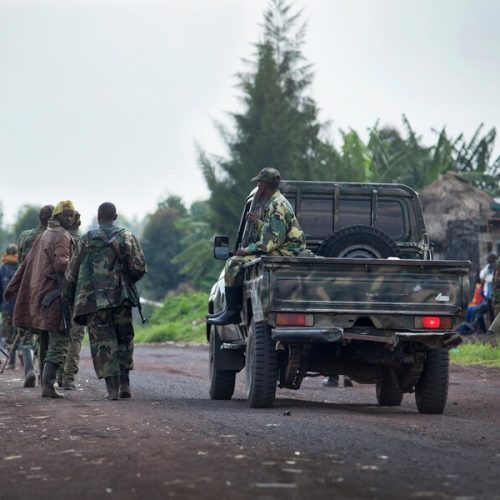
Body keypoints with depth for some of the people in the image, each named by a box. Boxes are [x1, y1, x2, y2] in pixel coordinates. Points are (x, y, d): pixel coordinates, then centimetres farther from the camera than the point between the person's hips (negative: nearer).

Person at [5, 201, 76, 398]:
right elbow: (61, 264, -22)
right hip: (54, 294, -9)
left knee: (45, 343, 15)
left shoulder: (43, 236, 19)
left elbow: (27, 262, 23)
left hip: (38, 292, 9)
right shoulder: (62, 237, -8)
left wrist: (12, 286, 25)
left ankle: (45, 384, 18)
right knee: (58, 343, -10)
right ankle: (48, 385, -18)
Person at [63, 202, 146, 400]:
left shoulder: (87, 240, 3)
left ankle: (112, 388, -6)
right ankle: (124, 384, 7)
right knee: (124, 340, 15)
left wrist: (68, 297, 16)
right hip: (121, 297, 1)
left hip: (94, 299, -1)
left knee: (103, 343, 1)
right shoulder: (127, 237, 5)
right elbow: (139, 267, -2)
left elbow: (72, 272, 4)